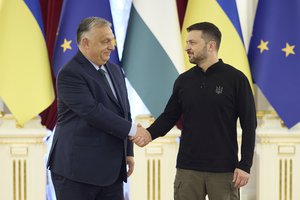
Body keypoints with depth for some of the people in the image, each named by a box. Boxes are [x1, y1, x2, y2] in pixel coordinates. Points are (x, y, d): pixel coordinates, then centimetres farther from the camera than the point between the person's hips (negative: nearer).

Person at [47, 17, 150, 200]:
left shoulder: (115, 71, 15)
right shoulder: (70, 74, -12)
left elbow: (124, 112, 20)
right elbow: (92, 112, -21)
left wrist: (128, 151, 16)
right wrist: (132, 130, -17)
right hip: (77, 170, -7)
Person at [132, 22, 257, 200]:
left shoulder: (235, 79, -4)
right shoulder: (184, 80, 8)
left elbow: (249, 125, -4)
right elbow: (169, 116, 11)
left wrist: (245, 165, -10)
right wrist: (149, 134, -9)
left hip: (223, 169, -3)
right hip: (188, 168, 4)